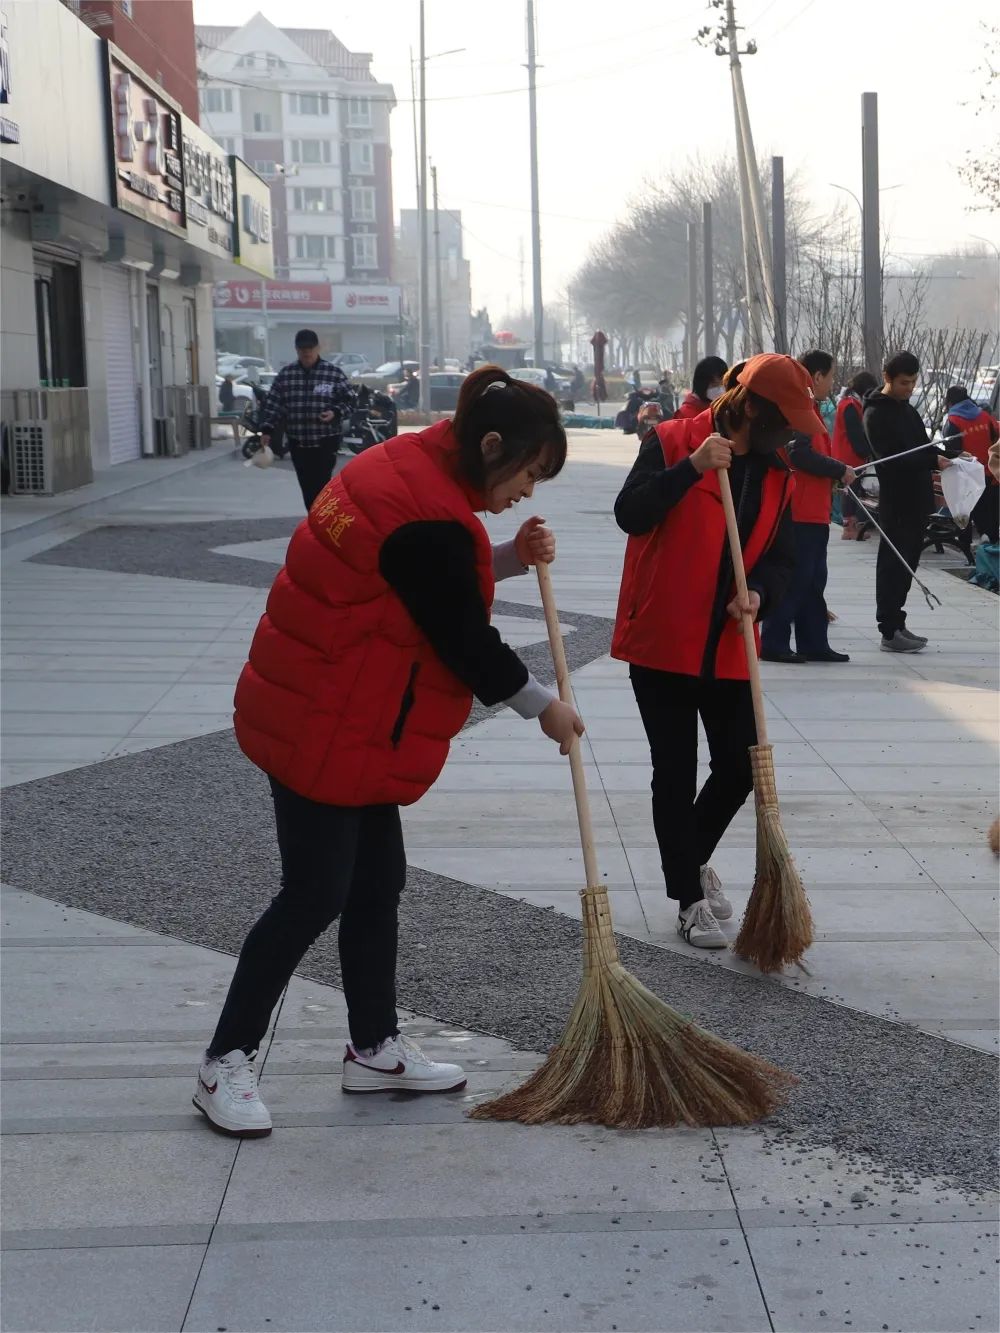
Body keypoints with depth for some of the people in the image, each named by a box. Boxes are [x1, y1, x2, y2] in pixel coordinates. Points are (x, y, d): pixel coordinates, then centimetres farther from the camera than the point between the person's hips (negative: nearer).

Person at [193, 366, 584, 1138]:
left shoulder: (409, 468, 5)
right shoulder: (428, 518, -25)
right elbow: (468, 644, -17)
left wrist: (510, 558, 3)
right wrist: (543, 707, -2)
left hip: (350, 724, 10)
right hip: (326, 730, -10)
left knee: (377, 886, 15)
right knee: (316, 897, -2)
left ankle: (375, 1050, 27)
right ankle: (226, 1064, 9)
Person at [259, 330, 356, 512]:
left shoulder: (334, 373, -1)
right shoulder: (285, 375, 6)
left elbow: (349, 399, 5)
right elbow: (273, 404, 7)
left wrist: (335, 412, -14)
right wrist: (267, 430, -3)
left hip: (326, 440, -3)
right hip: (297, 441, 3)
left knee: (322, 485, -10)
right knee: (307, 488, 7)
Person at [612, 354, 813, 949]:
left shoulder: (777, 475, 8)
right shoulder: (671, 443, -8)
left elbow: (782, 559, 6)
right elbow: (631, 514, -20)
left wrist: (759, 594, -15)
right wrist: (691, 468, -29)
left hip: (728, 648, 5)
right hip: (662, 642, -5)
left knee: (741, 767, 6)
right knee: (676, 774, 2)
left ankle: (695, 858, 34)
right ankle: (690, 900, 16)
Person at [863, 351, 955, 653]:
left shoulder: (907, 408, 17)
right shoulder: (876, 413, -11)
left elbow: (920, 448, 22)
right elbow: (891, 458, -20)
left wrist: (947, 458, 4)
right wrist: (933, 461, -25)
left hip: (917, 499, 9)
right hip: (896, 501, -9)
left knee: (906, 563, 13)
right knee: (893, 564, -5)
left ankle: (896, 625, 20)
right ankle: (890, 632, -2)